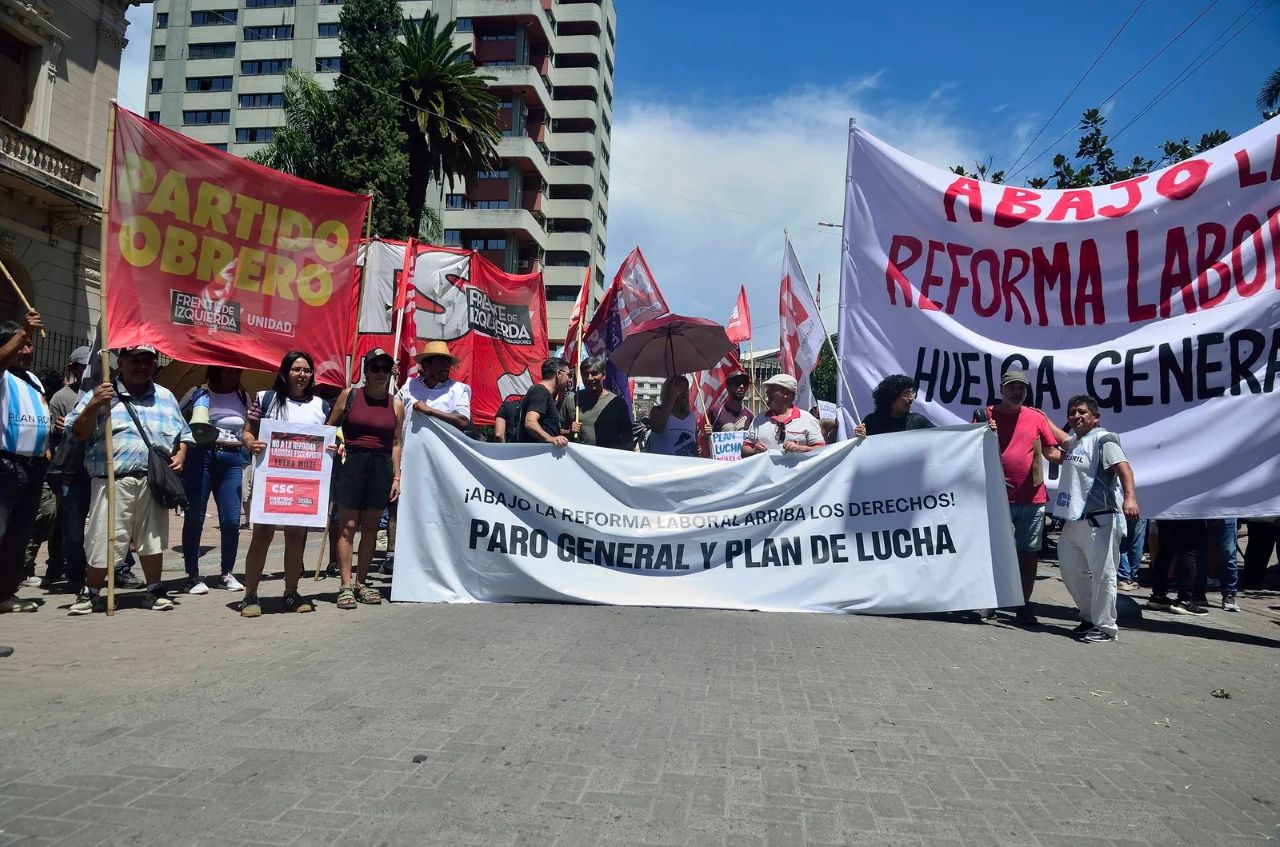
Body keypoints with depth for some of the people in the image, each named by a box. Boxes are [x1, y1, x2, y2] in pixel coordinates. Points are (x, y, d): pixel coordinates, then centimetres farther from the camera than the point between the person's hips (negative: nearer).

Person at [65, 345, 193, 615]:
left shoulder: (166, 397, 17)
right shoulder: (102, 394, 6)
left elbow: (183, 434, 21)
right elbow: (78, 433, 1)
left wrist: (180, 455, 3)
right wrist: (94, 406, -13)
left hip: (154, 481, 3)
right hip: (113, 481, -3)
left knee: (153, 538, 9)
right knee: (104, 541, -1)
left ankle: (154, 591, 20)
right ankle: (91, 593, 16)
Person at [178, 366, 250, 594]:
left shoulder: (243, 397, 16)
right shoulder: (198, 394, 6)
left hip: (232, 460, 2)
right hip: (200, 456, -2)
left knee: (232, 520, -3)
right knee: (194, 518, 1)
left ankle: (226, 574, 12)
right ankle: (192, 576, 10)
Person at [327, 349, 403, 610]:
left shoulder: (396, 404, 9)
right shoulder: (349, 395, 4)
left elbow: (396, 443, 10)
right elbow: (329, 429, 11)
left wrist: (396, 476, 6)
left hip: (381, 466, 2)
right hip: (351, 462, -2)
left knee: (371, 527, 7)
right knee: (348, 525, -4)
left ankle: (361, 583, 17)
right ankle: (346, 586, 0)